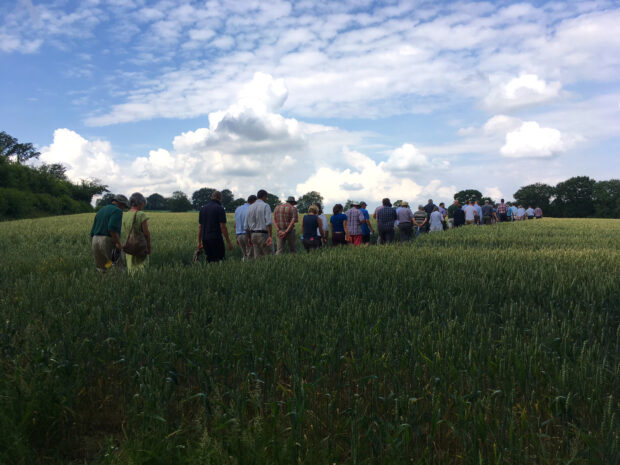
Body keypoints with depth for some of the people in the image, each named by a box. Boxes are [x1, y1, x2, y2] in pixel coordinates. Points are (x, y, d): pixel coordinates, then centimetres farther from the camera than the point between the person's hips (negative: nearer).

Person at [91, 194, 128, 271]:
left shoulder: (100, 211, 21)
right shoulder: (117, 211, -4)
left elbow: (93, 232, 19)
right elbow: (112, 228, -22)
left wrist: (94, 249, 23)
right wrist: (119, 243, -19)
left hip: (96, 242, 8)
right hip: (109, 242, -8)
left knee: (102, 271, 9)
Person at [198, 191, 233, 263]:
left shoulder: (203, 209, 12)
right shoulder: (220, 209, -6)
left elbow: (200, 227, 14)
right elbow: (223, 227, -11)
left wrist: (199, 242, 19)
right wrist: (228, 242, -7)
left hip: (205, 239, 6)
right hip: (216, 239, -6)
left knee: (209, 259, 11)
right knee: (219, 259, -3)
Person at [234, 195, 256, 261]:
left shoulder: (238, 209, 12)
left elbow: (235, 225, 14)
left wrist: (237, 238, 18)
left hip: (239, 235, 7)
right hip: (248, 235, -7)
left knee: (245, 255, 15)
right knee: (250, 256, -2)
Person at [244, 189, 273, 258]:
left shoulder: (250, 208, 11)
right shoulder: (265, 206, -7)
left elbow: (246, 226, 11)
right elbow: (268, 222, -19)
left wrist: (249, 238, 18)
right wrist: (270, 236, -21)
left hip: (253, 235, 6)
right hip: (264, 235, -6)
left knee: (257, 258, 8)